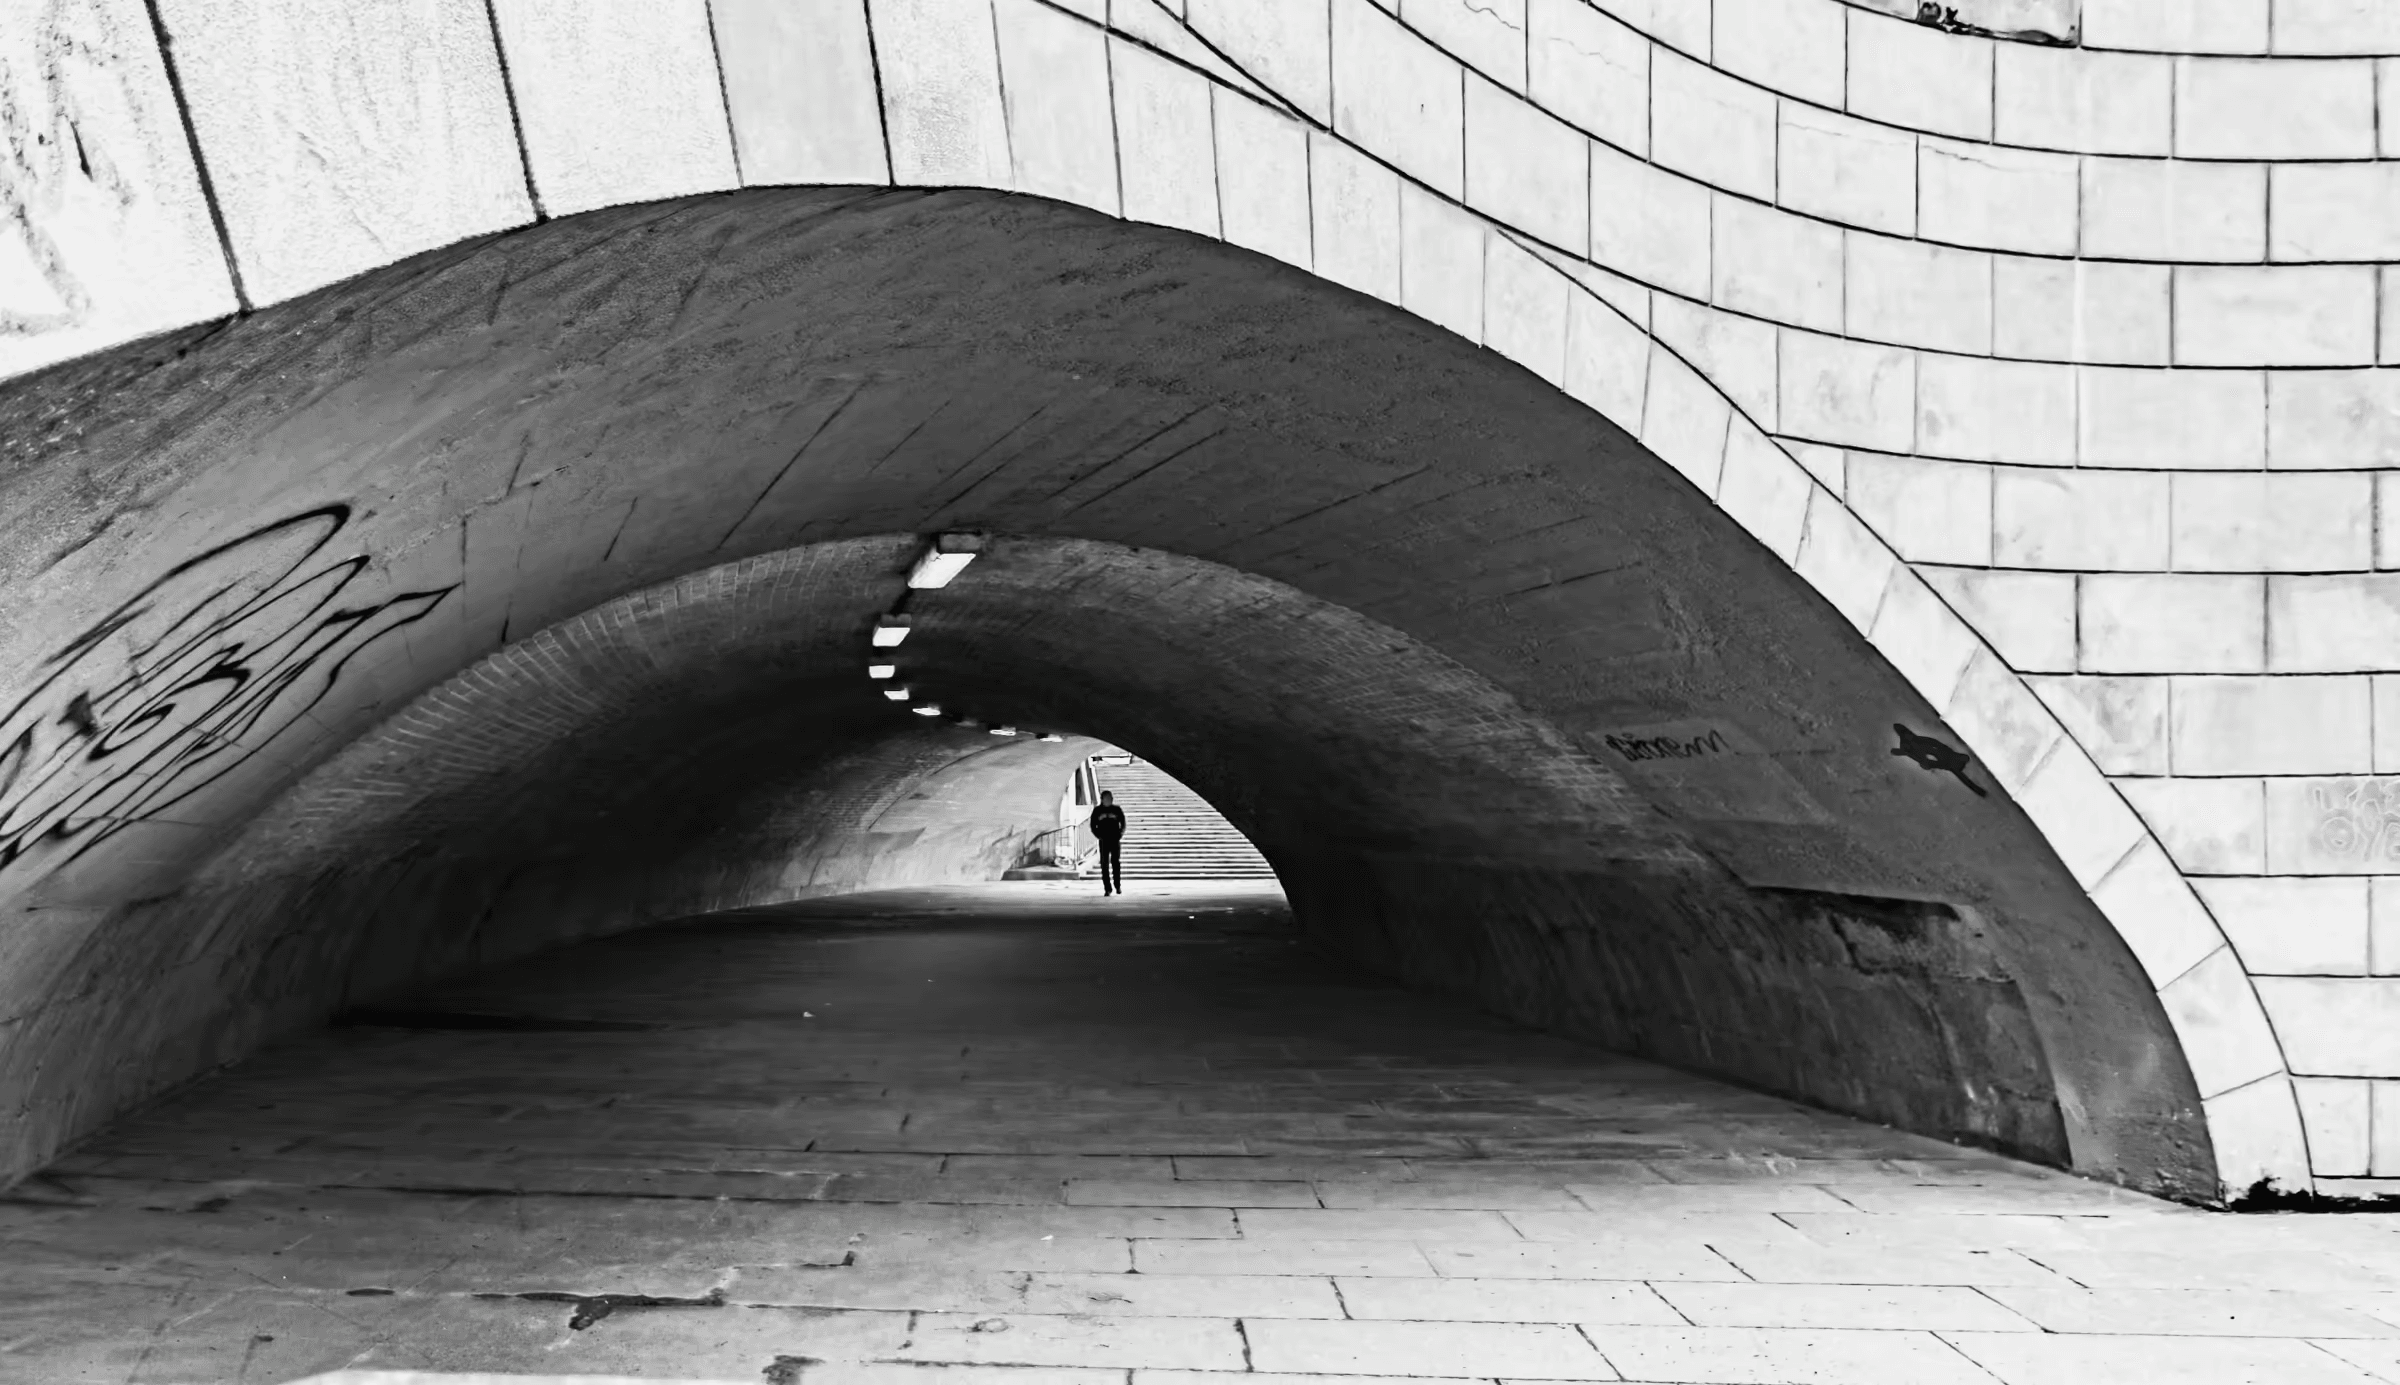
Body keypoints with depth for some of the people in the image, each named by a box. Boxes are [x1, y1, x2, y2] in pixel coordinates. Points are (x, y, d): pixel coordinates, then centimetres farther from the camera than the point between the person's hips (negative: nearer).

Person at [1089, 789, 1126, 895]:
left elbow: (1123, 824, 8)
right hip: (1103, 841, 1)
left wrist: (1120, 835, -2)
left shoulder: (1117, 810, 4)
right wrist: (1098, 836, -3)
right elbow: (1093, 825, 8)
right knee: (1104, 865, -2)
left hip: (1115, 840, 0)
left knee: (1116, 863, -3)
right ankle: (1107, 888, 2)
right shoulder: (1097, 810, 4)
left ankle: (1118, 886, 10)